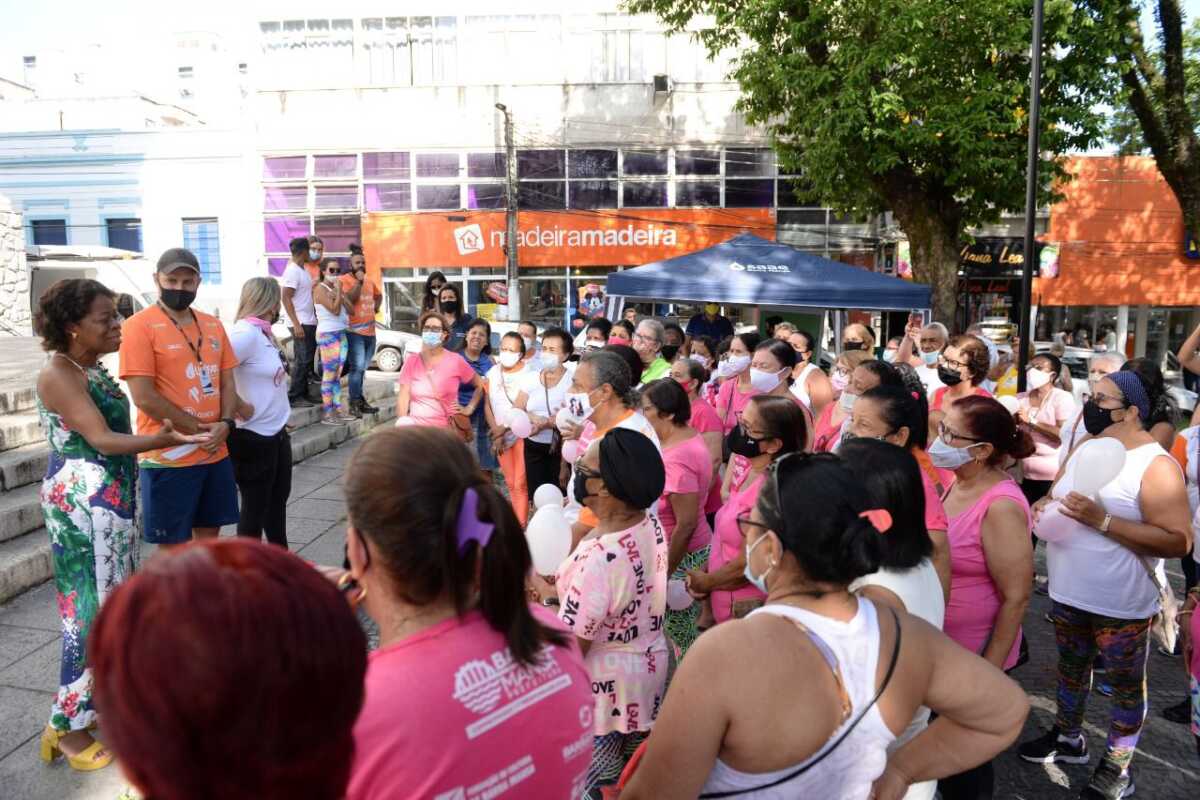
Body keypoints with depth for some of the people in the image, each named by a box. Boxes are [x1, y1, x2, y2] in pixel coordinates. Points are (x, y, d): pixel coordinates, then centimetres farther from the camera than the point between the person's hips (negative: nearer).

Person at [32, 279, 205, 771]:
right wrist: (162, 441, -39)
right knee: (93, 611, -2)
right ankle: (67, 727, 11)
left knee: (114, 603, 17)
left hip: (108, 499, 9)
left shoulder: (91, 368, 9)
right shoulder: (59, 375, -18)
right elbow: (100, 439, -26)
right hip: (83, 503, -9)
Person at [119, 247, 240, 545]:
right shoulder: (139, 326, -9)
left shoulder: (213, 326, 10)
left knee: (208, 537, 17)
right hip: (168, 457, -6)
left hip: (215, 452, 6)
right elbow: (144, 397, -15)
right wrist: (198, 428, -12)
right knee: (174, 547, 5)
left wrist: (225, 424, -7)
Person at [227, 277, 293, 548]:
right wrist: (240, 406, -19)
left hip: (277, 431, 9)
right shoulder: (246, 333, -20)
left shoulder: (264, 332, 6)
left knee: (278, 498, 21)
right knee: (255, 506, 6)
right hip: (254, 436, -9)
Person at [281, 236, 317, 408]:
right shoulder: (292, 271, -12)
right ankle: (295, 397, -1)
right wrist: (296, 324, -20)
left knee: (307, 360, 12)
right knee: (302, 360, -7)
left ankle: (303, 394, 19)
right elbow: (286, 298, -16)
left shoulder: (303, 270, 15)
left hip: (310, 322, 9)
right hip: (300, 323, -9)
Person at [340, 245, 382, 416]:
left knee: (361, 368, 13)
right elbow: (350, 299, -19)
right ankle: (355, 403, -10)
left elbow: (379, 295, 35)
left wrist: (376, 307, 18)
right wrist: (359, 281, -18)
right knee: (357, 367, -14)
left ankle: (359, 401, 20)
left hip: (370, 331, 7)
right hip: (354, 331, -7)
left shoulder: (370, 281, 16)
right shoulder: (345, 279, -5)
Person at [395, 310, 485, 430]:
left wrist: (469, 408, 1)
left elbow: (480, 384, 9)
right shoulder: (411, 361, 4)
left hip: (448, 428, -2)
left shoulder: (455, 361, 0)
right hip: (416, 426, 2)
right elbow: (403, 397, 0)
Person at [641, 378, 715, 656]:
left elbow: (686, 525, -25)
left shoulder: (676, 460, -27)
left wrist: (664, 575, -17)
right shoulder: (689, 435, 2)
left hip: (680, 557, -9)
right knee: (685, 633, 19)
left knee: (679, 636, 5)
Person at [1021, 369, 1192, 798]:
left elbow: (1178, 541, -24)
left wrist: (1102, 520, -29)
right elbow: (1058, 494, 17)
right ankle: (1068, 738, 42)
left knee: (1125, 683, 12)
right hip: (1067, 593, 7)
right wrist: (1043, 505, -6)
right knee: (1071, 666, 22)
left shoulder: (1156, 466, -19)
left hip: (1121, 604, -7)